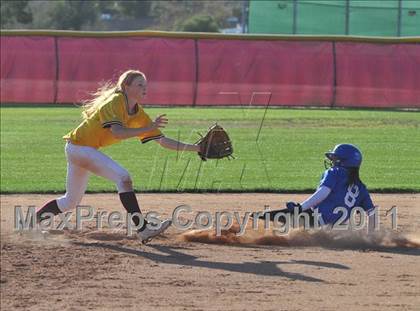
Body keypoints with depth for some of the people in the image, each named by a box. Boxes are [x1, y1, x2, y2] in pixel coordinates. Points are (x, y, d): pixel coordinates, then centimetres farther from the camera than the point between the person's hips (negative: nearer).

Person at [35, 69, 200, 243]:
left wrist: (193, 148, -7)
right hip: (79, 147, -10)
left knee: (71, 201, 19)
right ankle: (142, 229, -26)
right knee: (123, 177, -23)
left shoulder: (139, 114, 3)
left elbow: (162, 141, 2)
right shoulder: (115, 102, -19)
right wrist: (149, 128, -38)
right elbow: (117, 132, -35)